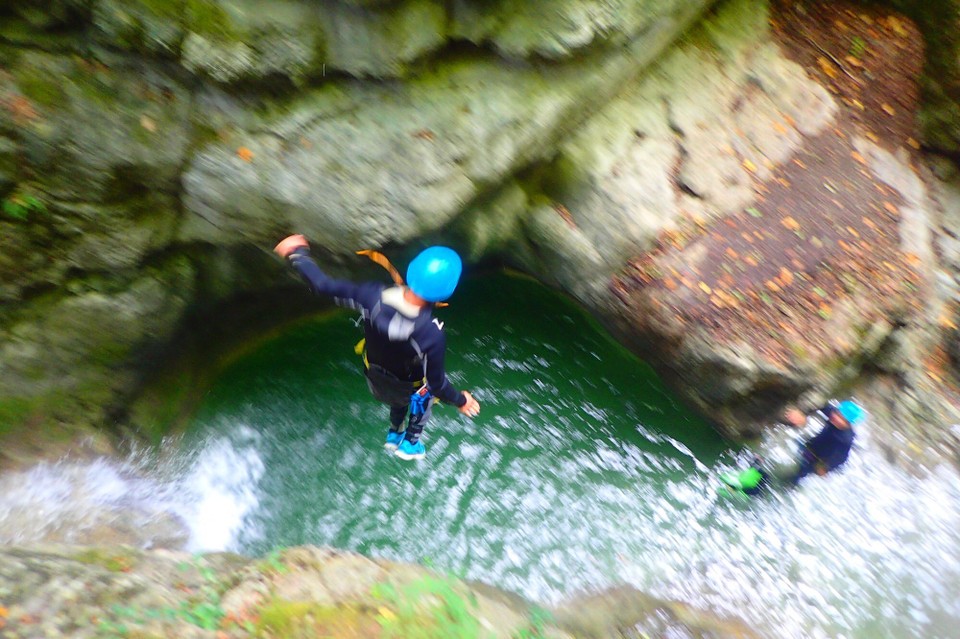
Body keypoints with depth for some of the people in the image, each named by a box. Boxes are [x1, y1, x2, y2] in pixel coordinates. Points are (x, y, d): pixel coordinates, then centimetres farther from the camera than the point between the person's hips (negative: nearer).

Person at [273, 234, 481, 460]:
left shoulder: (374, 296, -36)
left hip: (374, 377, 4)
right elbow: (437, 384, -28)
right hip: (408, 386, -3)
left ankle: (394, 435, 64)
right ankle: (410, 444, 52)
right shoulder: (432, 335, -44)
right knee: (425, 393, 35)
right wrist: (459, 400, -7)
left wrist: (297, 255, -6)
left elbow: (322, 285, -23)